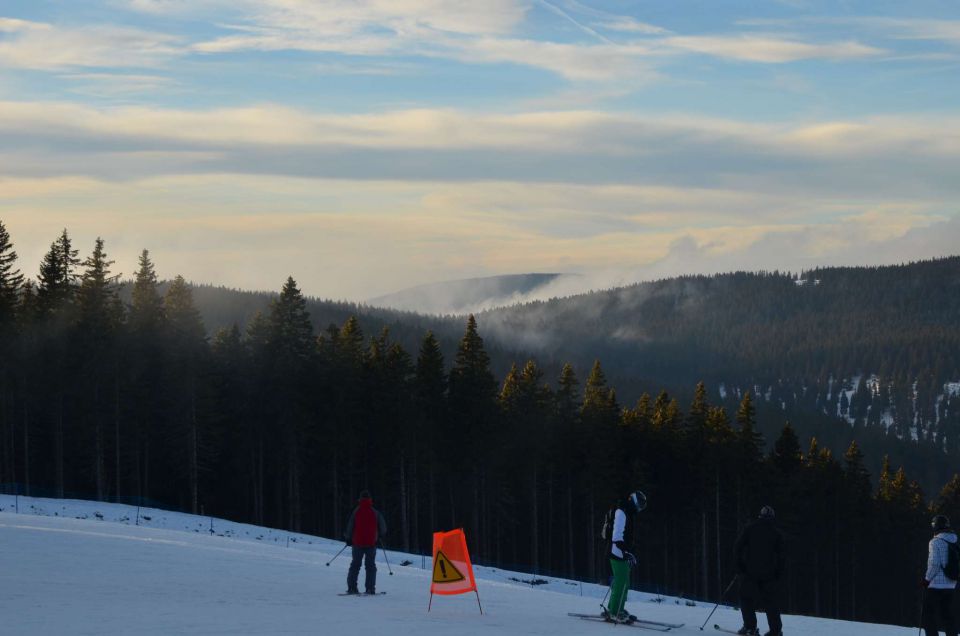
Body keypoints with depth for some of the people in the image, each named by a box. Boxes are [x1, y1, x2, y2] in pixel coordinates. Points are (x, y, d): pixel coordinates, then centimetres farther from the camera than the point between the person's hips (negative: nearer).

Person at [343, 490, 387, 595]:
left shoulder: (356, 511, -3)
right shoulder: (375, 512, -1)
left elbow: (350, 527, -2)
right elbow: (383, 528, 5)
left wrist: (348, 538, 12)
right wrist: (379, 535, 25)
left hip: (358, 543, 0)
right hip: (371, 543, 0)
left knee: (355, 565, 8)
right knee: (370, 565, 5)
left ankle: (352, 587, 3)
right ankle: (370, 588, -3)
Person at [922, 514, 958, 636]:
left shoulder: (936, 542, -12)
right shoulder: (955, 542, 9)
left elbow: (934, 563, -18)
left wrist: (927, 579, -7)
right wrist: (955, 582, 18)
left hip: (935, 585, -7)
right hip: (951, 585, 7)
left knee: (929, 615, 1)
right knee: (947, 615, 14)